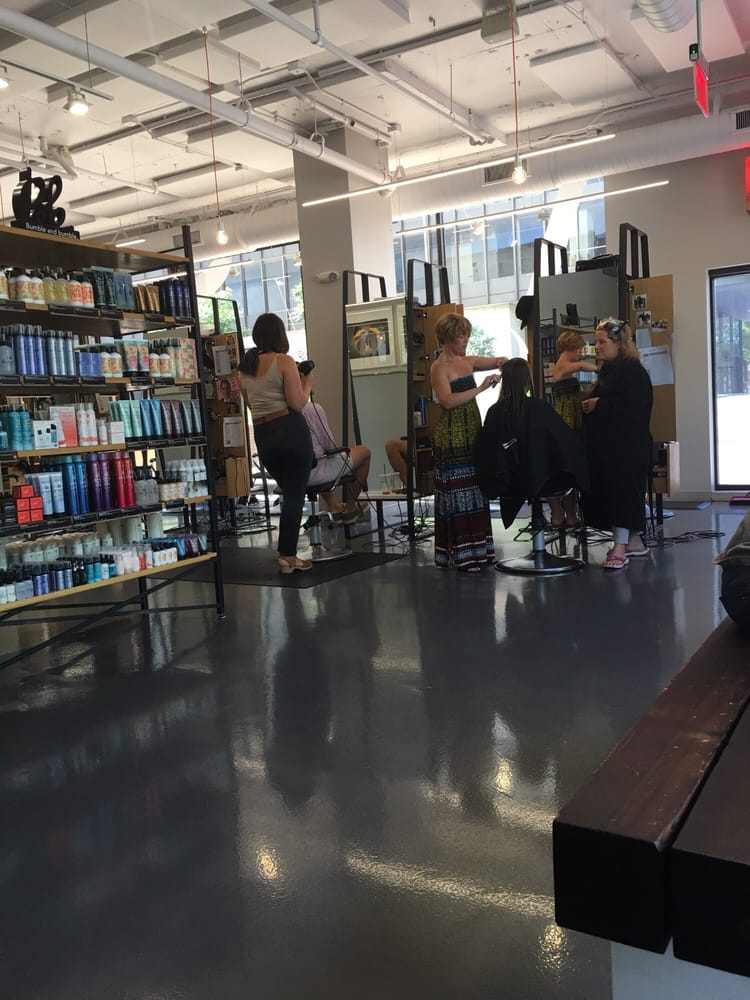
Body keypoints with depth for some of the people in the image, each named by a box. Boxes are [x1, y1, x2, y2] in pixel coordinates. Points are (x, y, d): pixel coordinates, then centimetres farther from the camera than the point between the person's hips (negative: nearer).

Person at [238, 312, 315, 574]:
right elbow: (297, 404, -13)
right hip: (290, 430, -7)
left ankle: (286, 553, 20)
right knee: (295, 495, 0)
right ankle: (287, 556, 1)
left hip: (262, 435, 7)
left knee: (290, 493, 19)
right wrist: (307, 383, 4)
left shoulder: (245, 367, 13)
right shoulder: (284, 361, -7)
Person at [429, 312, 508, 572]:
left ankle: (477, 549, 18)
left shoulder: (467, 362, 13)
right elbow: (448, 401, -22)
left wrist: (501, 362, -3)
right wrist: (480, 388, -24)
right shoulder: (439, 367, -8)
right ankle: (461, 556, 1)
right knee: (458, 493, -5)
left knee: (474, 490, 10)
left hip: (472, 432, 8)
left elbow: (498, 362, 21)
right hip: (452, 436, -8)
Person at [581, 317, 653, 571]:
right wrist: (590, 403, 6)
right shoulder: (608, 369, 16)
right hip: (606, 442, 9)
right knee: (608, 491, 9)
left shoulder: (631, 369, -11)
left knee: (622, 491, -8)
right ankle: (635, 542, 18)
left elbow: (632, 407, -22)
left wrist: (599, 404, -14)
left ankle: (620, 548, -7)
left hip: (626, 444, -9)